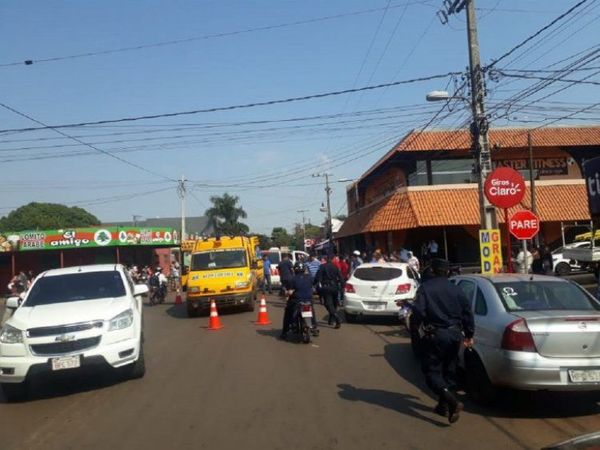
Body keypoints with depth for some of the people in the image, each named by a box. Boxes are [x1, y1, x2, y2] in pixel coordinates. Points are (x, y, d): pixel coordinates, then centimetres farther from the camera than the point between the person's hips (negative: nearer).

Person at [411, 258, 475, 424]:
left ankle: (452, 401, -19)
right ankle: (444, 405, 25)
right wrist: (469, 334, 17)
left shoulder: (425, 288, -8)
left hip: (434, 335, -5)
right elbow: (467, 312, 7)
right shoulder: (456, 289, 6)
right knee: (449, 370, 19)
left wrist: (419, 325, 4)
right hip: (454, 334, 5)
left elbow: (418, 311, -17)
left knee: (432, 371, 1)